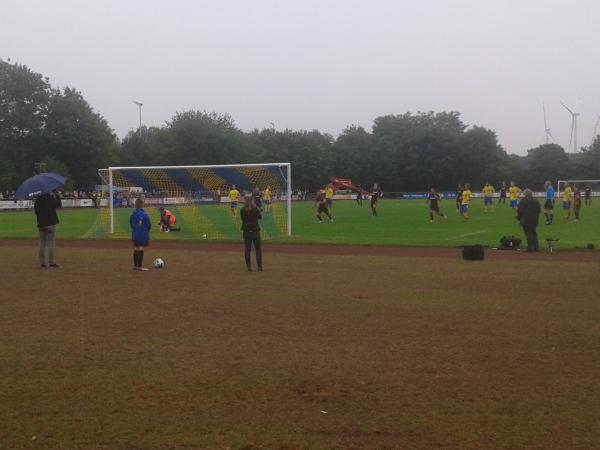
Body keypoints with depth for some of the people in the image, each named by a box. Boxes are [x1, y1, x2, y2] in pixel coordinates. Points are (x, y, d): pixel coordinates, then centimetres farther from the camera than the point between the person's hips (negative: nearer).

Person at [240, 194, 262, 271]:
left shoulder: (242, 210, -5)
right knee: (258, 249, 7)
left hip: (246, 231, 2)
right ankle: (260, 267, 5)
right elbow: (260, 217, 4)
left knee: (247, 249, 8)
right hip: (255, 230, -2)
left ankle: (249, 267, 7)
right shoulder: (255, 209, -12)